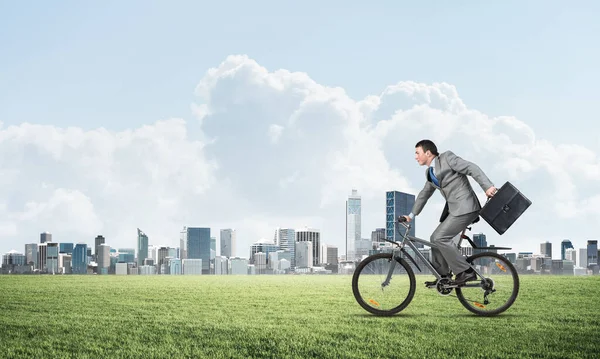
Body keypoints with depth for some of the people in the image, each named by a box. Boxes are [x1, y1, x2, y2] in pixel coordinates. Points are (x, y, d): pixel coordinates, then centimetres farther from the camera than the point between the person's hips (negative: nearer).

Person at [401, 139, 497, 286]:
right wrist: (412, 215, 34)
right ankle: (443, 276, 16)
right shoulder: (430, 172, 18)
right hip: (454, 209, 9)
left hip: (465, 207, -9)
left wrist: (488, 186, -25)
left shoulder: (447, 158, -7)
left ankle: (465, 272, -12)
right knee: (435, 239, 8)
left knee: (440, 238, -16)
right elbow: (424, 194, 31)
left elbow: (472, 168, -14)